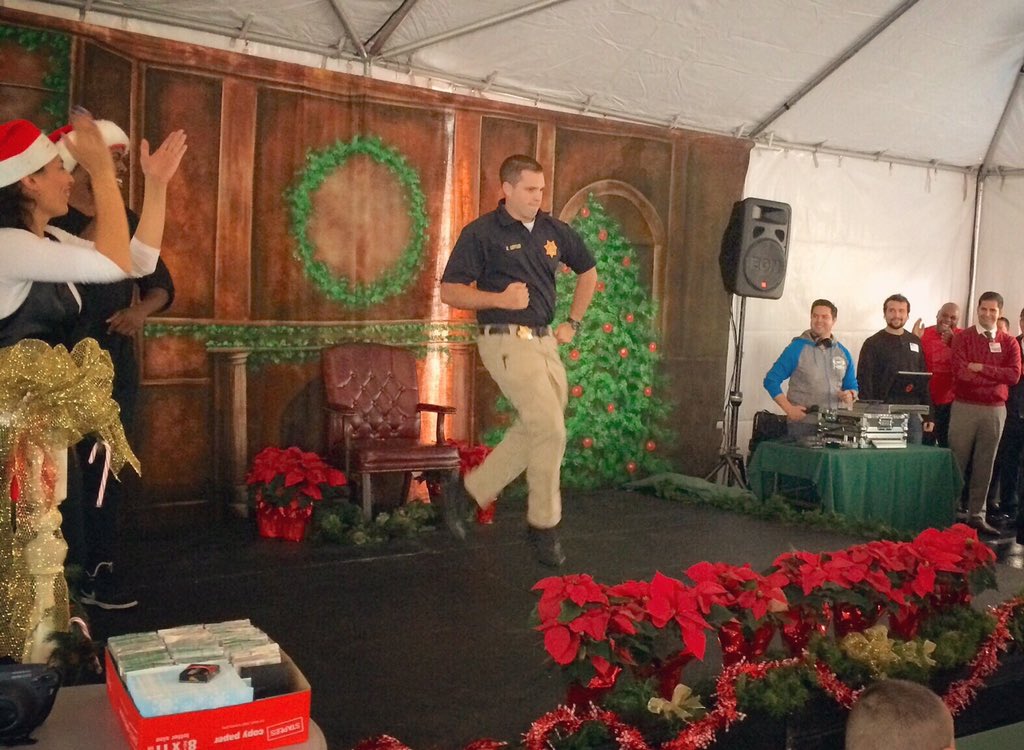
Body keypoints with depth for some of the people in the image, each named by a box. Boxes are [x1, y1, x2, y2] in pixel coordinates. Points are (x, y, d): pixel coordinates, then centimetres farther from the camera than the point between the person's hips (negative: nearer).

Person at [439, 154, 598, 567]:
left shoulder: (554, 230, 9)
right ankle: (543, 524, 6)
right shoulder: (481, 233, -6)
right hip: (506, 341, -7)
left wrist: (573, 322, 16)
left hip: (545, 340, 7)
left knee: (532, 431, 9)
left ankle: (469, 491, 25)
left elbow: (587, 271, 24)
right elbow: (450, 290, -7)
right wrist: (500, 299, -19)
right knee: (551, 429, -11)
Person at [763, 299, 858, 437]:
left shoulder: (843, 353, 10)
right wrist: (789, 409, -11)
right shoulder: (796, 348, -2)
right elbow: (771, 380, -2)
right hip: (803, 425, -3)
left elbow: (852, 386, 19)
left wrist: (850, 395, -5)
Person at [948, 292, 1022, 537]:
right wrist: (998, 377, -10)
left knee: (984, 465, 8)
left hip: (995, 410, 3)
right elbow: (961, 372, -14)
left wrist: (981, 368, -13)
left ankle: (976, 515, 16)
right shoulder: (963, 337, 0)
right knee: (956, 462, 0)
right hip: (965, 408, -3)